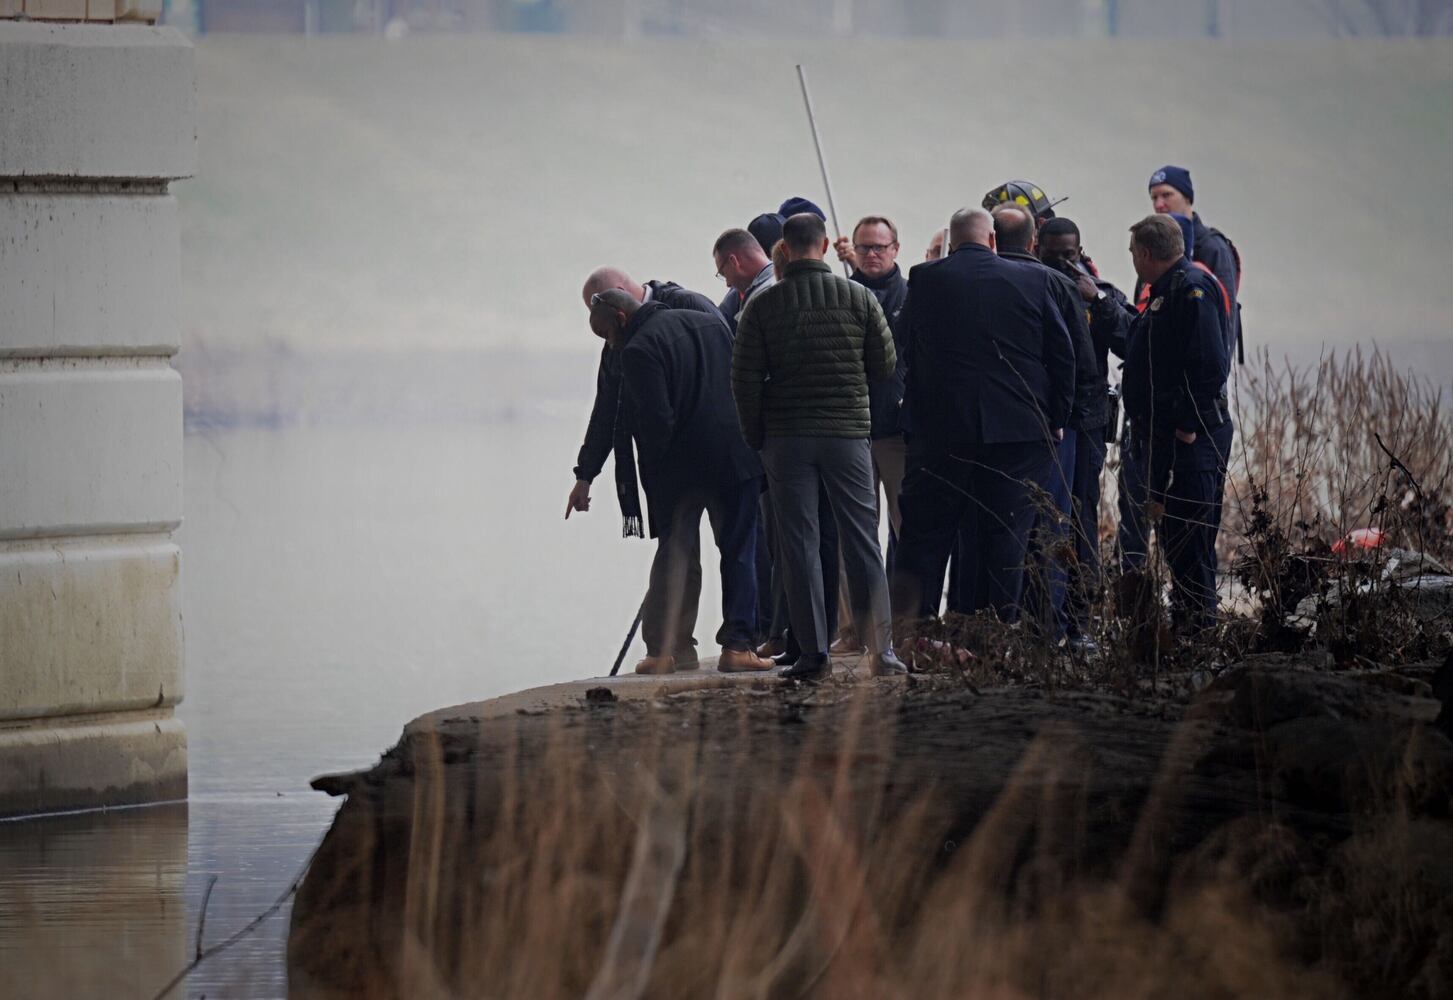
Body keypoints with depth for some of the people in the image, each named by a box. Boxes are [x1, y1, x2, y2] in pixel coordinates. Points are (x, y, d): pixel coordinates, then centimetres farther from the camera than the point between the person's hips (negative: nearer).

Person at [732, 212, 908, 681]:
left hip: (787, 438, -1)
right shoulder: (858, 297, -1)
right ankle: (881, 648, 0)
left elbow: (744, 378, -4)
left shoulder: (762, 305, -4)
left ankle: (813, 651, 0)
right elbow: (886, 365, 4)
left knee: (799, 545, 3)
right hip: (848, 432, 1)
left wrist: (756, 438, 7)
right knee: (862, 541, 5)